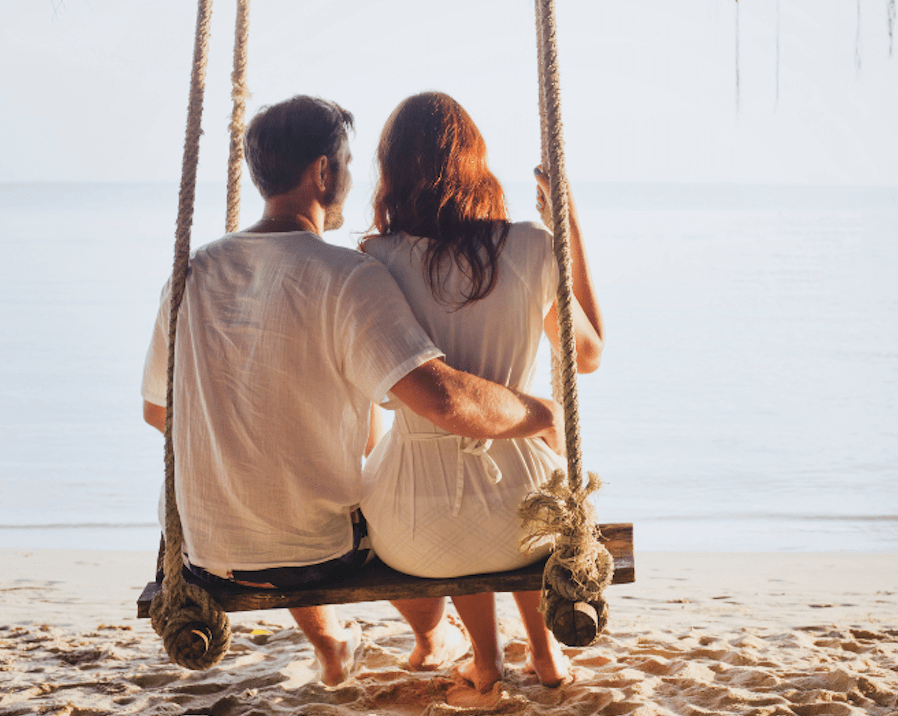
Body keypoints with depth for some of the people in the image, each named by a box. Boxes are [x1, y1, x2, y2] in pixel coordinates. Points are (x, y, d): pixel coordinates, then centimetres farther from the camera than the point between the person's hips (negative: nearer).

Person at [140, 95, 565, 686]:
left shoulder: (195, 272, -4)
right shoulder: (349, 278, -20)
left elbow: (157, 411, 9)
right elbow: (444, 400, -32)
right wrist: (541, 414, -13)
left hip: (210, 556, 4)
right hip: (324, 554, -4)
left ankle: (329, 646, 54)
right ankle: (432, 637, 52)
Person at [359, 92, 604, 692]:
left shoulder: (378, 260, -9)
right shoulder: (533, 249, -8)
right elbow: (590, 354, 9)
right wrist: (574, 233, 13)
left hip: (415, 535, 0)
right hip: (521, 520, 1)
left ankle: (485, 657, 43)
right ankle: (545, 650, 45)